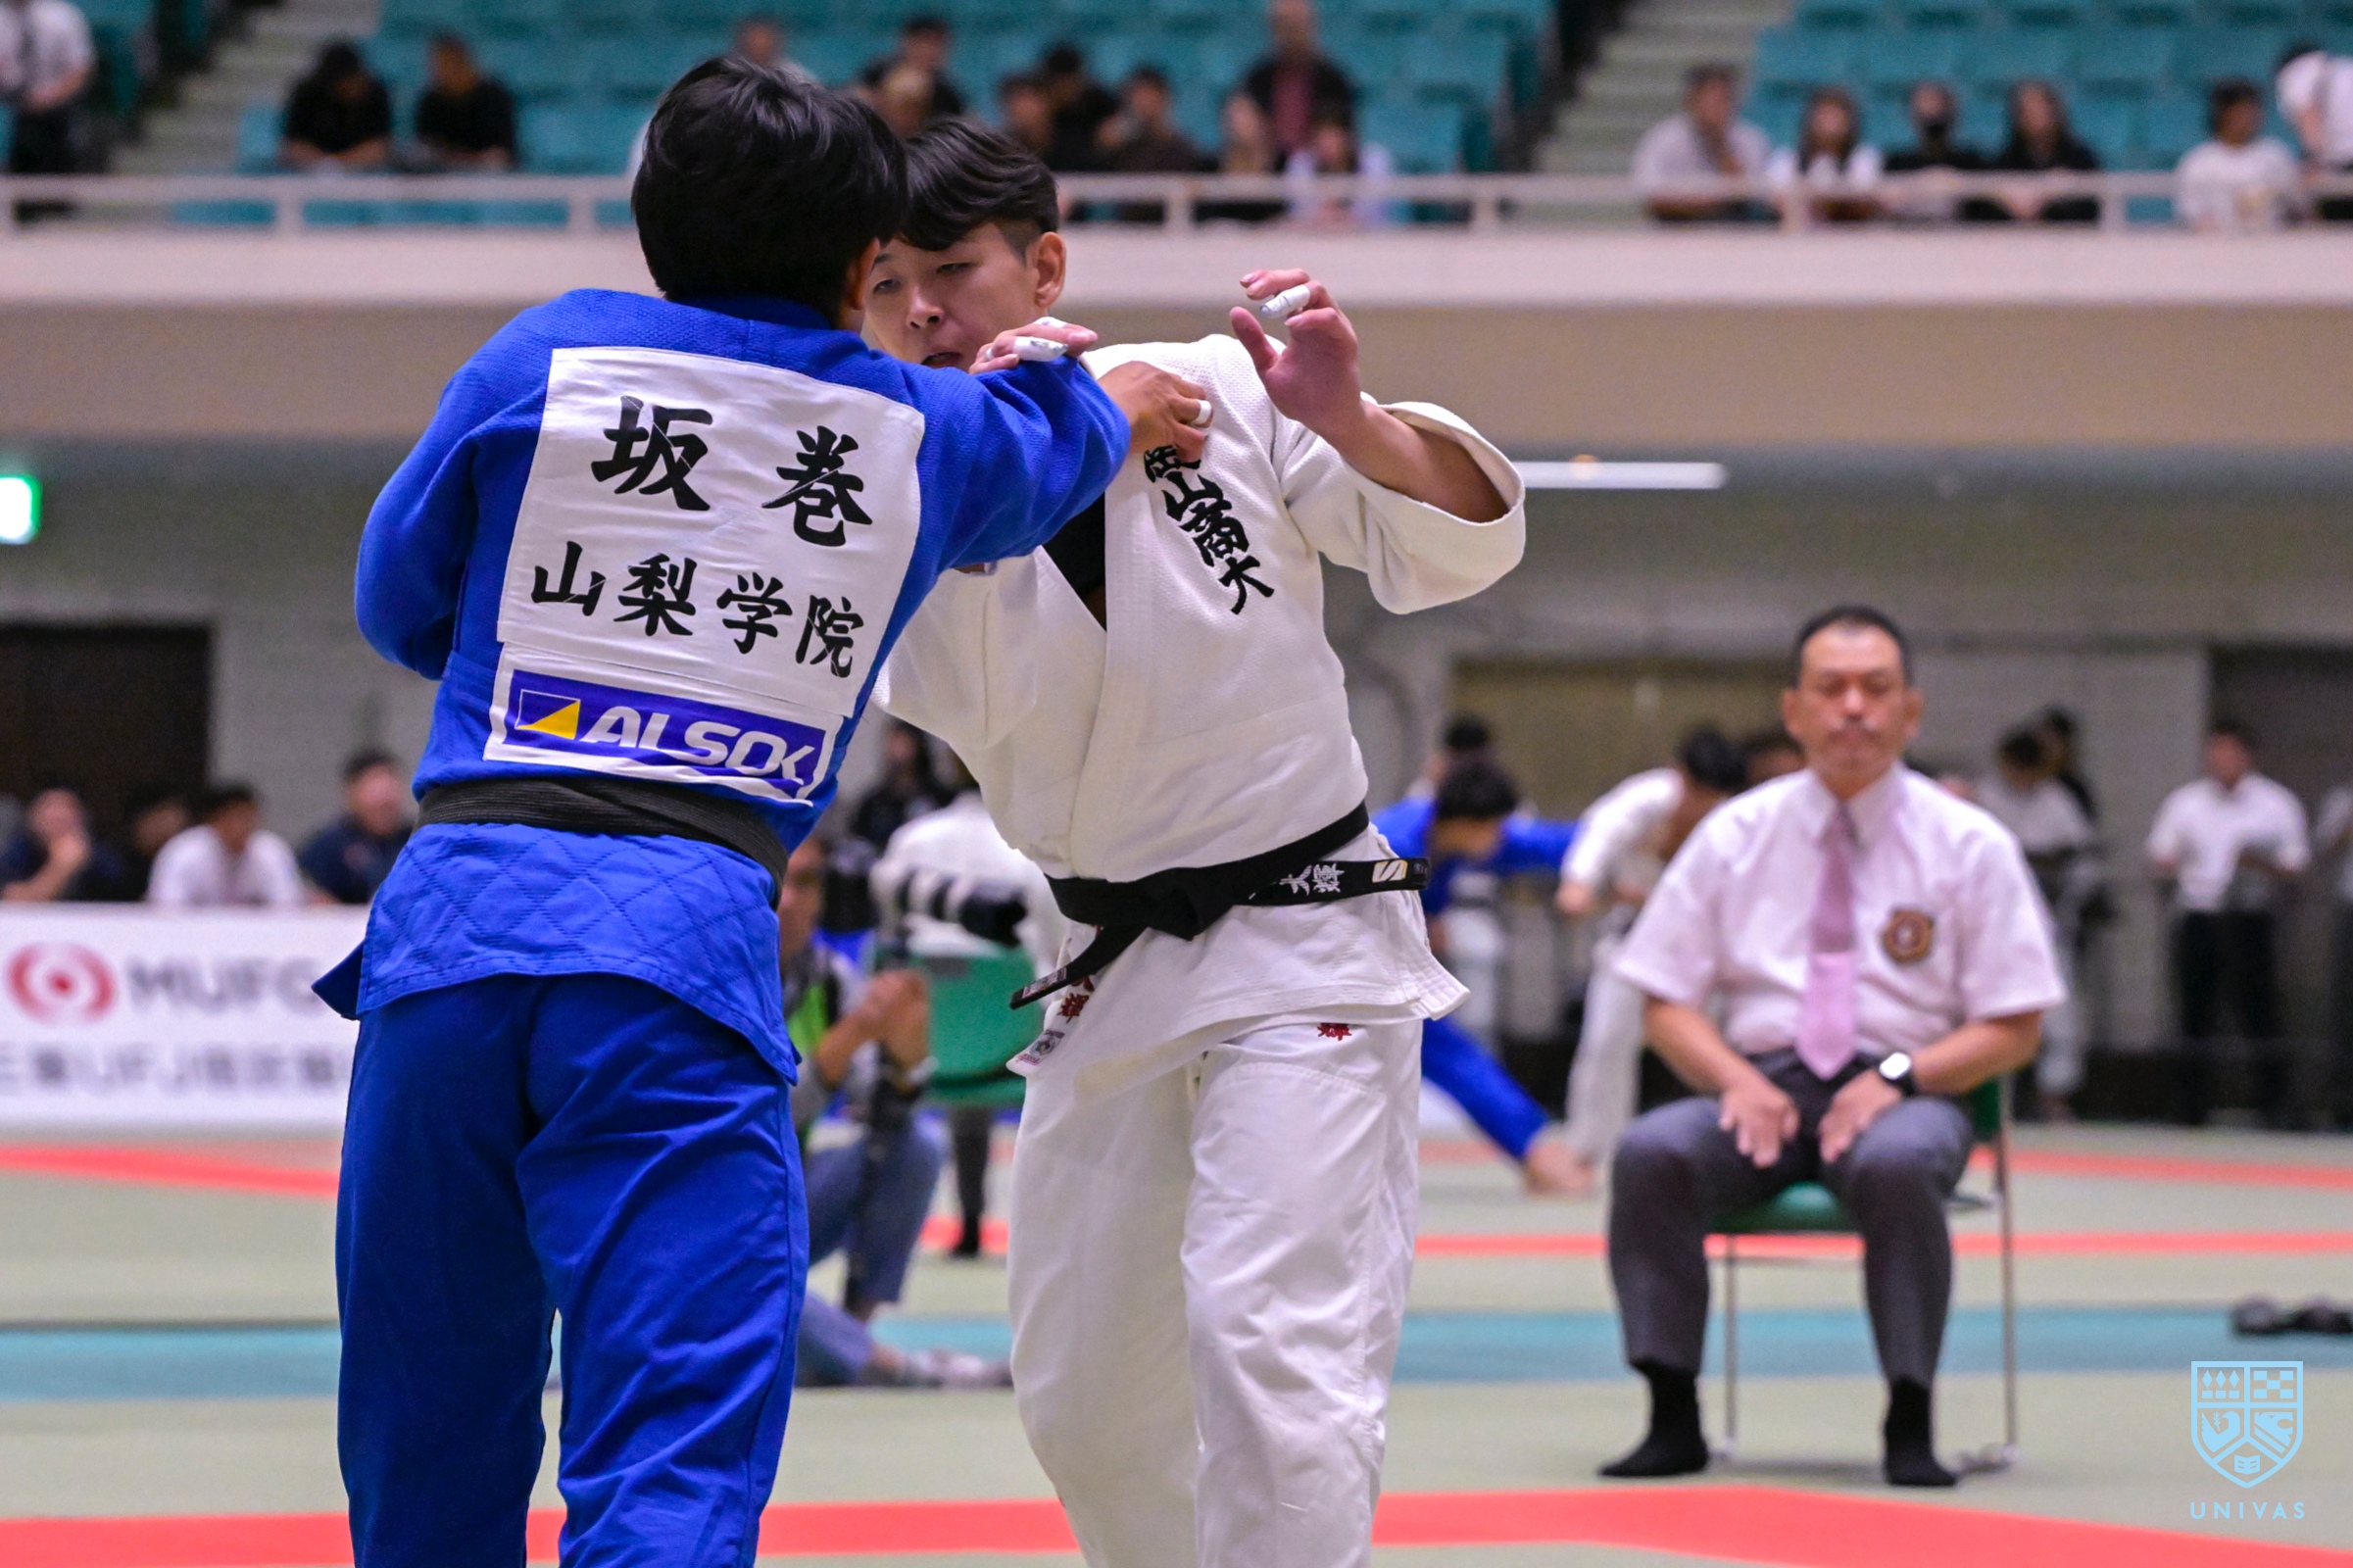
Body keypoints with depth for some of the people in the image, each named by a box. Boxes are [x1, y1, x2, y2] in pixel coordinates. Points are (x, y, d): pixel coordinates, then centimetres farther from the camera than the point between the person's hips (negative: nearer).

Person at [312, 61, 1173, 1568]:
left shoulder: (544, 358, 9)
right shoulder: (933, 430, 12)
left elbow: (397, 599, 20)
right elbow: (1047, 454, 37)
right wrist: (1104, 407, 60)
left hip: (453, 917, 2)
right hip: (692, 943, -2)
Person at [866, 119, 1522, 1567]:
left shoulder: (1213, 393, -9)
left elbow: (1457, 548, -8)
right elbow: (959, 698, -19)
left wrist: (1347, 422, -27)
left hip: (1301, 947, -5)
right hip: (1109, 975, 5)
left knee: (1267, 1333, -22)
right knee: (1080, 1397, 13)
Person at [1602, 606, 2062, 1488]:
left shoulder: (1968, 846, 4)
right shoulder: (1736, 836, 10)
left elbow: (2012, 1032, 4)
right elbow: (1667, 1003, 11)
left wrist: (1897, 1076, -14)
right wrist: (1734, 1079, -11)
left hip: (1902, 1093, -2)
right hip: (1762, 1081, 2)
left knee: (1898, 1166, -39)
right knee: (1648, 1155, -30)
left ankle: (1910, 1430, -29)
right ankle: (1673, 1420, -24)